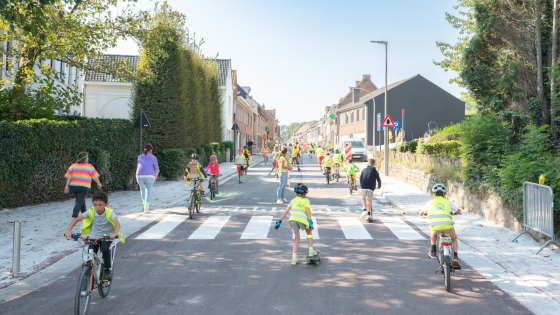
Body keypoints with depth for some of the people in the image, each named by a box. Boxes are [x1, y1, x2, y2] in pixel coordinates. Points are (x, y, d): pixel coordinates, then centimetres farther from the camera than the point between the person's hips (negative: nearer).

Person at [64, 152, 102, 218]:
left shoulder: (73, 166, 10)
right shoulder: (89, 167, -1)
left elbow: (68, 177, 2)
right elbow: (95, 177, 1)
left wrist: (67, 186, -1)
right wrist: (99, 184, 14)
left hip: (73, 186, 5)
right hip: (83, 187, -5)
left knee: (81, 200, 23)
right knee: (78, 203, -6)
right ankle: (74, 217, -18)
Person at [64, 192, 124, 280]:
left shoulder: (109, 213, -17)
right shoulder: (91, 211, -11)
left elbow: (117, 223, -35)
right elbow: (76, 219, -18)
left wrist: (115, 233, -55)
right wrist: (68, 230, -33)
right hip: (94, 237, 2)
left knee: (105, 249, -29)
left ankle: (107, 270, -8)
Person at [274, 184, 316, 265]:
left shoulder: (293, 200, 26)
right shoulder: (306, 200, 20)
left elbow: (286, 211, 16)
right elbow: (308, 210, 2)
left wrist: (279, 221, 15)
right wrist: (310, 222, -6)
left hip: (292, 219, 3)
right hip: (302, 220, -2)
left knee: (296, 239, 19)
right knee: (309, 232, 28)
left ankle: (294, 259, 13)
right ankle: (311, 251, 23)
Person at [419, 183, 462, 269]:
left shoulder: (430, 202, 20)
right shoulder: (448, 202, 20)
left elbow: (421, 213, 33)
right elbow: (458, 210, 32)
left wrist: (426, 213, 56)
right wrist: (453, 213, 54)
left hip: (435, 226, 0)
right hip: (448, 226, 0)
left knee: (433, 233, 39)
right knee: (454, 239, 31)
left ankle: (433, 251, 31)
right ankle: (455, 258, 14)